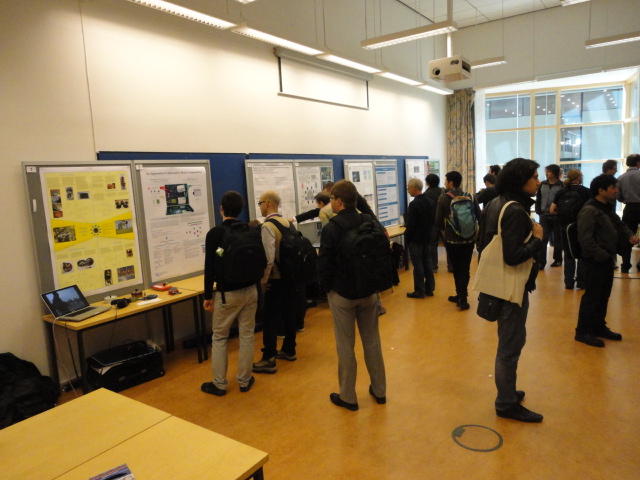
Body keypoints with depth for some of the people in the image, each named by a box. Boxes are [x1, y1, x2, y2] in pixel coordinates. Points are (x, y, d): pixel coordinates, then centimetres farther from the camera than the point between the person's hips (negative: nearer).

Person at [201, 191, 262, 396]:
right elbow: (261, 261, 7)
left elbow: (210, 267, -10)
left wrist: (208, 296, -2)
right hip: (250, 291, 4)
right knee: (246, 335, 10)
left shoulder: (215, 233, -11)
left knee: (219, 337, 9)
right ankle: (244, 381, 19)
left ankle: (219, 384, 15)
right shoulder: (252, 231, 1)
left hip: (227, 293, -3)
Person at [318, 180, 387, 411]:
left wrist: (326, 287, 3)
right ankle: (379, 390, 29)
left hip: (342, 294, -5)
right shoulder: (371, 222, -1)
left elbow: (324, 264, -15)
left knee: (345, 345, 6)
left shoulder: (331, 229, -17)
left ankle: (347, 397, 18)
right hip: (369, 292, 5)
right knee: (372, 341, 16)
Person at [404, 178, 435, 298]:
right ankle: (429, 288, 22)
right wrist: (428, 232, 18)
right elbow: (433, 220, 11)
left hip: (415, 239, -8)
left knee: (418, 265, 0)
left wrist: (407, 238, -7)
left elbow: (410, 225, -19)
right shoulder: (430, 202, 4)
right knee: (427, 263, 14)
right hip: (427, 238, 8)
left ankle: (419, 291, 7)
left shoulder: (414, 204, -21)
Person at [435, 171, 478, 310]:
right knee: (465, 268, 7)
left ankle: (461, 297, 18)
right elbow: (478, 216, 0)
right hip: (469, 239, 2)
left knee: (457, 268, 12)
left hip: (452, 240, -2)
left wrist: (443, 232, 11)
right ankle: (462, 297, 7)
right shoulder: (469, 197, -4)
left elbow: (438, 220, -9)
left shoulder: (444, 198, -11)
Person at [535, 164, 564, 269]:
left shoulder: (561, 185, -6)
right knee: (543, 238, -1)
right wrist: (538, 211, 1)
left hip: (556, 216, -3)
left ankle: (558, 259, 24)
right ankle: (541, 261, -1)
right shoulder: (542, 184, 6)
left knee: (557, 238, 11)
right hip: (544, 216, 3)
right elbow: (538, 199, 9)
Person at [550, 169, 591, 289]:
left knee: (568, 255, 13)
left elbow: (552, 210, -1)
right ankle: (581, 282, 13)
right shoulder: (585, 191, -5)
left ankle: (569, 282, 13)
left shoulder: (561, 192, 3)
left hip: (565, 227, 3)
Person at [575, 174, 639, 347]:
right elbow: (585, 239, -23)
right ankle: (583, 332, 8)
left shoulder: (607, 208, 13)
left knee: (604, 295, 17)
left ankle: (599, 327, 31)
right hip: (595, 261, -9)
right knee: (592, 296, -3)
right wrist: (602, 255, -20)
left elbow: (619, 225, 27)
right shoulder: (589, 210, -18)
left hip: (607, 259, 10)